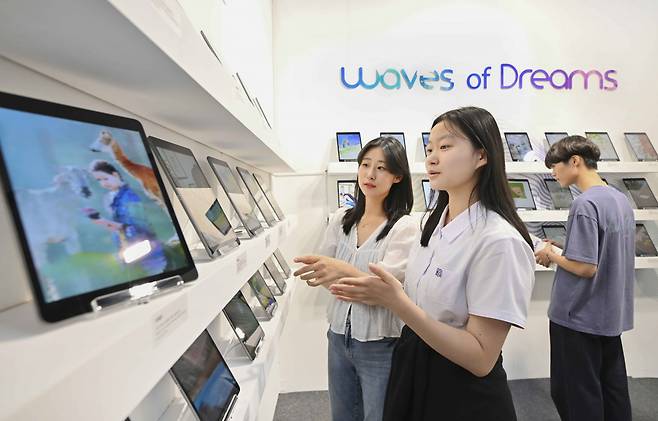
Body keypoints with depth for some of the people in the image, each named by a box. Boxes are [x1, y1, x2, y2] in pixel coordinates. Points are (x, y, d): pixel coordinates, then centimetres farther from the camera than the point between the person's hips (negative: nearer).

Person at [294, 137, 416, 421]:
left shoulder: (405, 226, -14)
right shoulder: (341, 219, 1)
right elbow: (323, 274, 4)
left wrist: (345, 272, -38)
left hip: (380, 345, -4)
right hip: (339, 336, 5)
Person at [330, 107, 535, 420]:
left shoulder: (500, 240, -24)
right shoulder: (434, 223, 2)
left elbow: (481, 359, -23)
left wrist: (397, 302, -30)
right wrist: (382, 295, -7)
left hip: (464, 396, -7)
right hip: (412, 372, 8)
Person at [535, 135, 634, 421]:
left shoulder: (585, 205, -21)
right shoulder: (620, 199, 7)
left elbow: (585, 268, -24)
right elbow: (608, 257, 14)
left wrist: (551, 255, -8)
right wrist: (564, 253, 10)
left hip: (579, 317, -9)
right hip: (612, 315, 9)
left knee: (574, 393, 7)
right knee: (613, 389, 20)